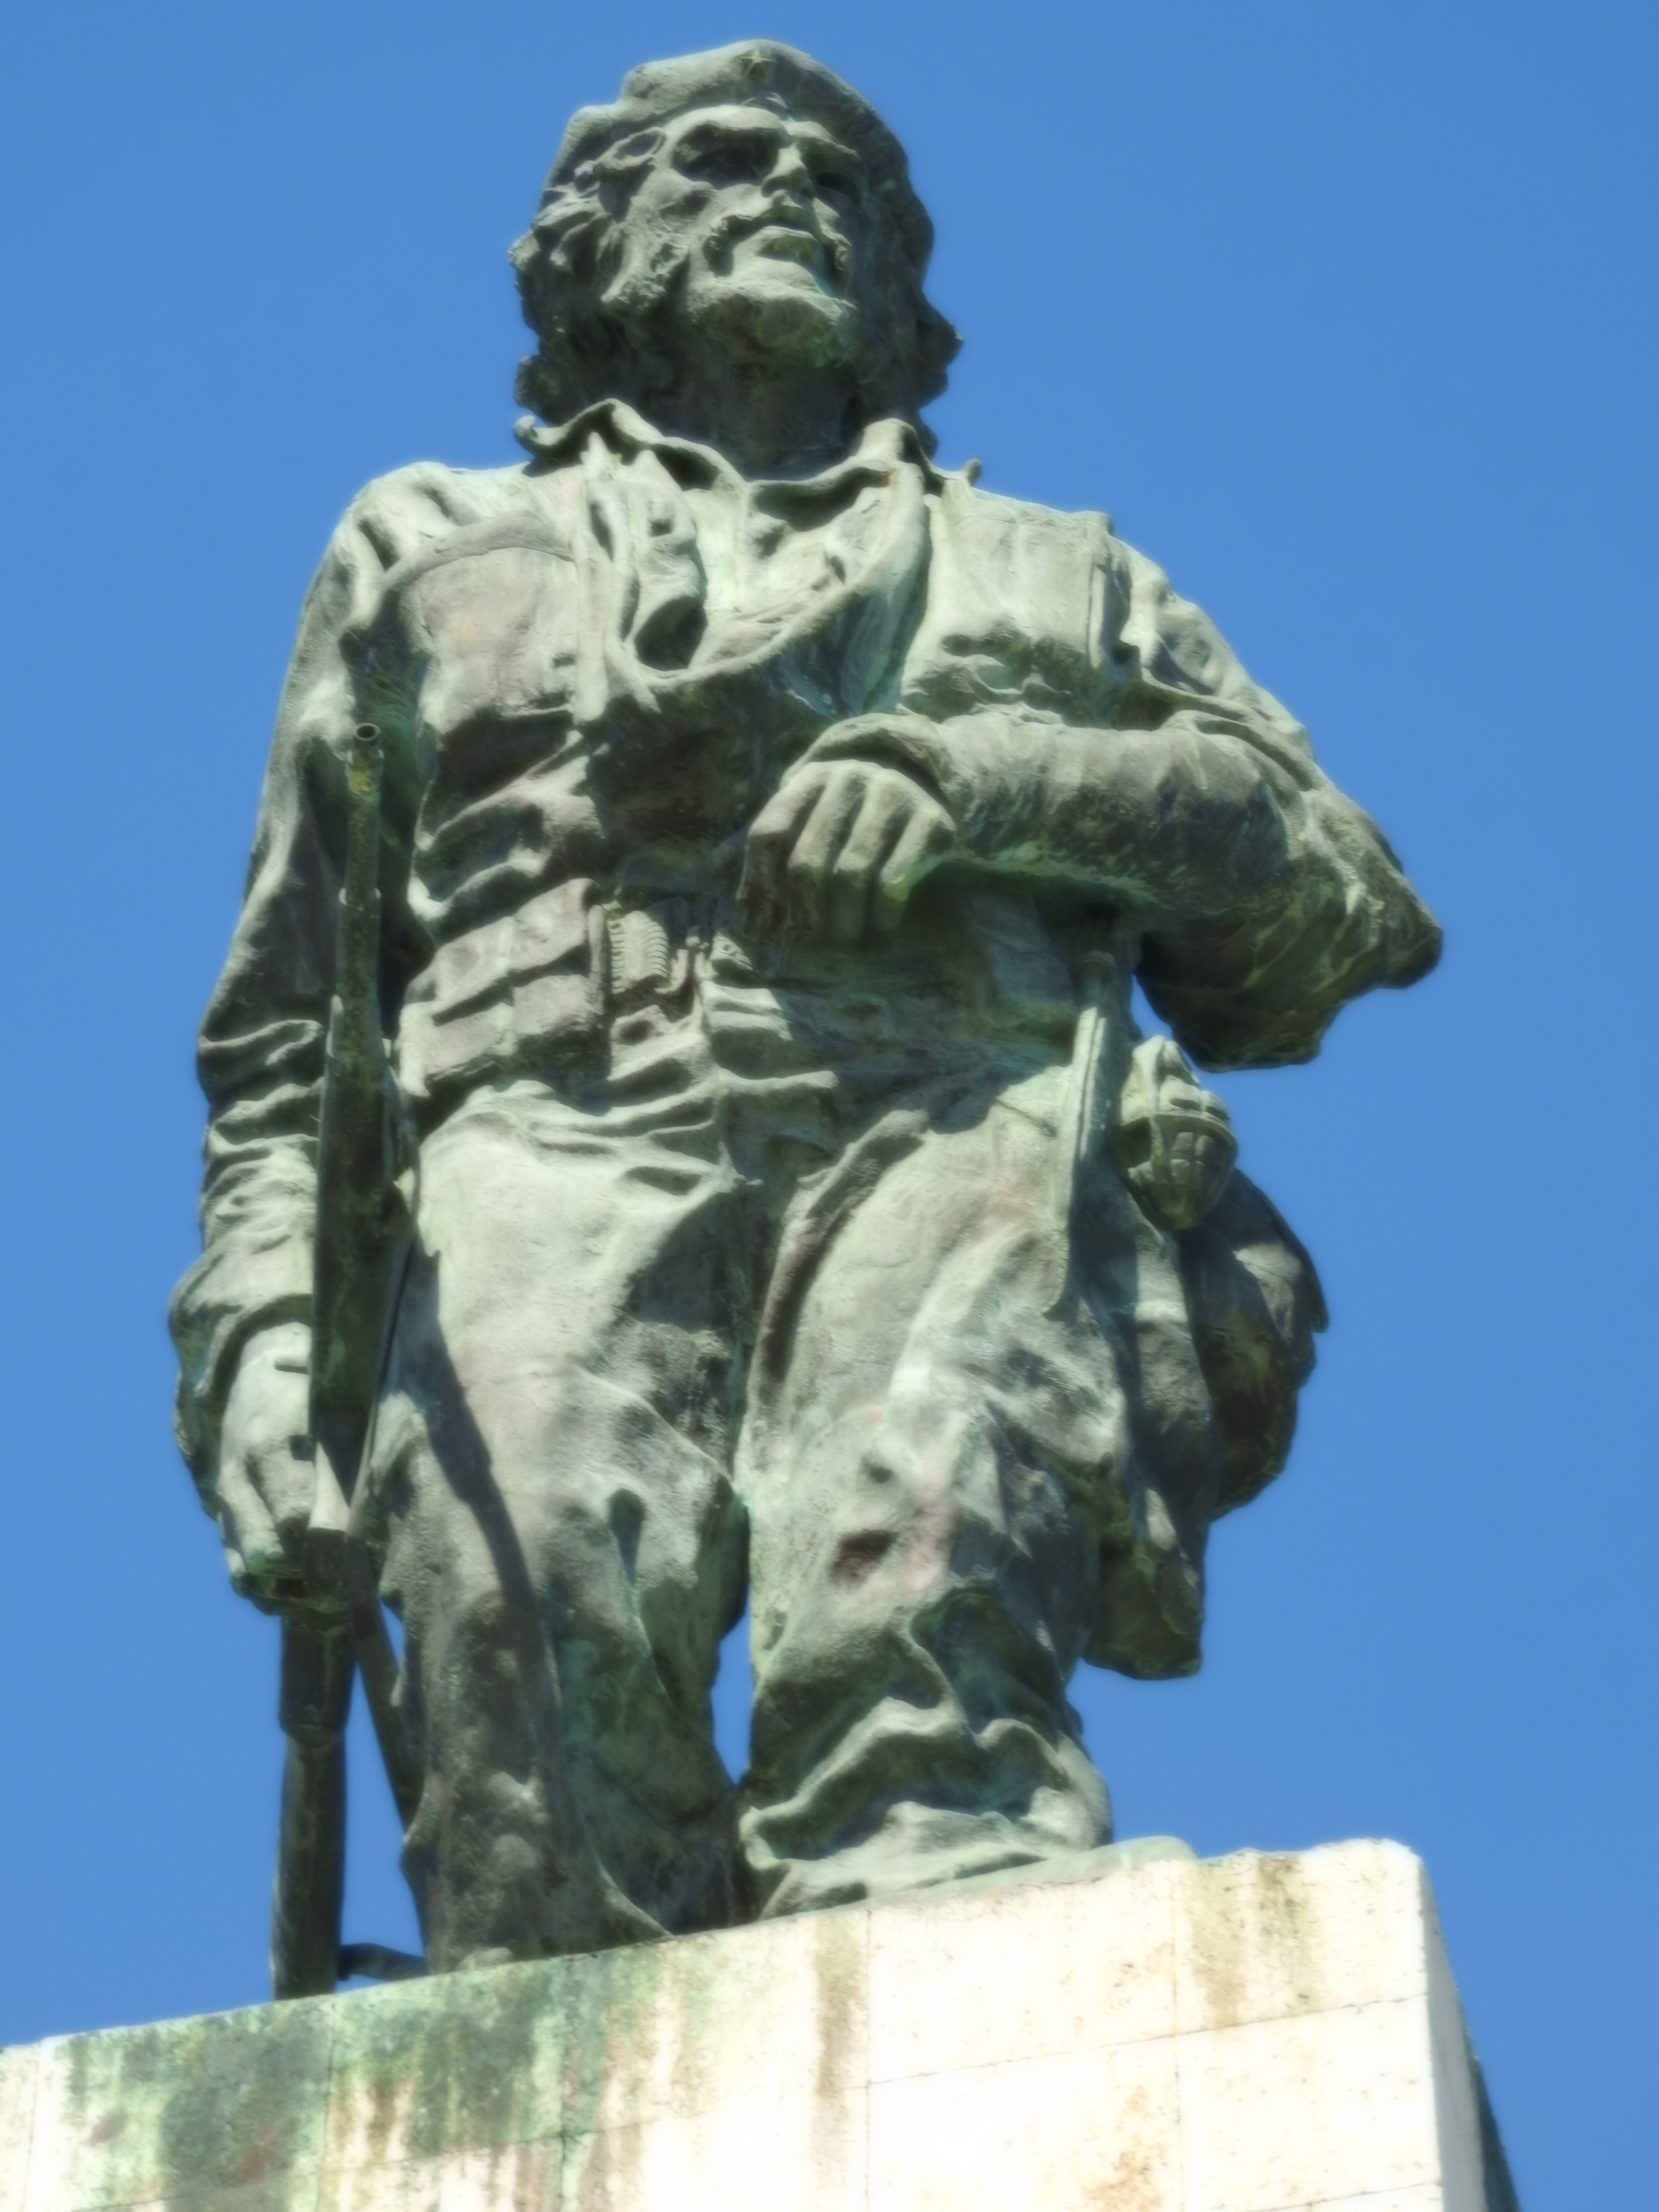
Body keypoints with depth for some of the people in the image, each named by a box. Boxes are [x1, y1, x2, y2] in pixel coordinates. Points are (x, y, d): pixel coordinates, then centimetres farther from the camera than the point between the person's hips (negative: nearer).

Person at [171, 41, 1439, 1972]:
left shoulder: (1050, 576, 36)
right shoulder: (441, 553, 35)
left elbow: (1338, 894, 20)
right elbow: (287, 1038, 27)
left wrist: (976, 776, 2)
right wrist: (266, 1340, 6)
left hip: (959, 1146, 0)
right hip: (555, 1140, 0)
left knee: (907, 1597, -34)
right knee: (541, 1609, -34)